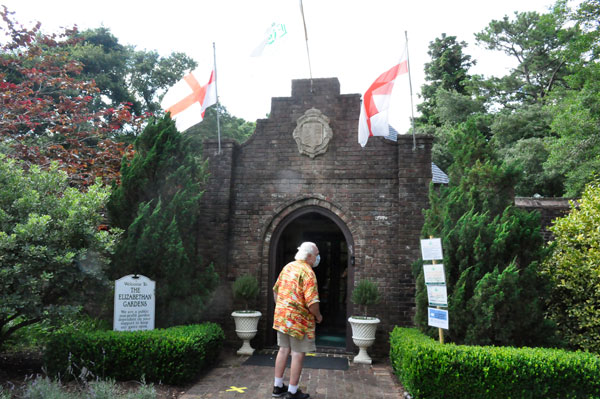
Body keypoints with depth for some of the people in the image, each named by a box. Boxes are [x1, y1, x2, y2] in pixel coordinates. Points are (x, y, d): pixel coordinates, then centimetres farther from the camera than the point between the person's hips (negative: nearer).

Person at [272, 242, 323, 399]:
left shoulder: (288, 267, 8)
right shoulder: (308, 273, -18)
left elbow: (276, 290, 16)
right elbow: (311, 302, -24)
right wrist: (318, 316, -7)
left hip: (281, 316, 8)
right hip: (299, 319, -8)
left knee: (283, 350, 17)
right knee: (298, 354, 4)